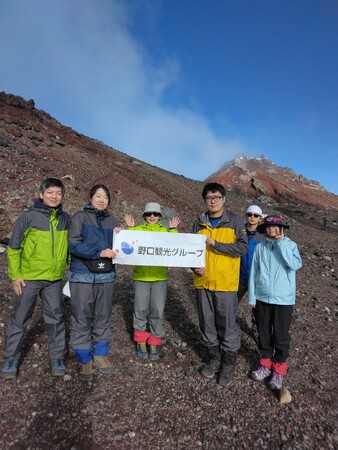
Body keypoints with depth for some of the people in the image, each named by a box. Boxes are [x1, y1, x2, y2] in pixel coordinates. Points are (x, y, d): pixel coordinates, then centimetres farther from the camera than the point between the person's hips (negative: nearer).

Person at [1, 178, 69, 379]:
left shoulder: (66, 218, 1)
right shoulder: (29, 217, -9)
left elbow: (70, 247, 10)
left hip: (55, 279, 2)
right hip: (29, 278, -2)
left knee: (56, 318, 11)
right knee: (20, 320, 12)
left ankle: (58, 357, 26)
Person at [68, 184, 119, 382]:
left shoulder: (112, 220, 12)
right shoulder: (80, 217, -1)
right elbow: (74, 245, -13)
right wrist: (99, 252, -20)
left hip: (107, 276, 4)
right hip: (83, 276, -4)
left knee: (104, 317, 13)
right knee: (82, 319, 3)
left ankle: (101, 354, 30)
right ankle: (84, 359, 20)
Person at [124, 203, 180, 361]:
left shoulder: (165, 231, 10)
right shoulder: (138, 229, 8)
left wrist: (173, 230, -6)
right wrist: (130, 228, -8)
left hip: (159, 277, 1)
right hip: (141, 276, 0)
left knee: (157, 311, 4)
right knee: (141, 310, 6)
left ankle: (154, 342, 21)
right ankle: (141, 341, 25)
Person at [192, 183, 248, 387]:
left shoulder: (235, 221, -4)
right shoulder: (199, 223, 7)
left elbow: (243, 247, -13)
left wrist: (215, 244, -19)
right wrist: (196, 267, -6)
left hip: (226, 283, -4)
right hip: (203, 282, 4)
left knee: (227, 325, 7)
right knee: (207, 323, 15)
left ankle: (229, 364, 28)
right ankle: (215, 358, 36)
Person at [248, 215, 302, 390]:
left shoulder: (290, 245, -6)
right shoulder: (260, 247, 0)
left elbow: (296, 265, -23)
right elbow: (253, 272, 3)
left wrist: (281, 243, -21)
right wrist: (252, 297, 3)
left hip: (283, 299, -2)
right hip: (262, 298, 3)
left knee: (281, 335, 10)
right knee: (263, 333, 15)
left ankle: (279, 367, 30)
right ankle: (266, 362, 35)